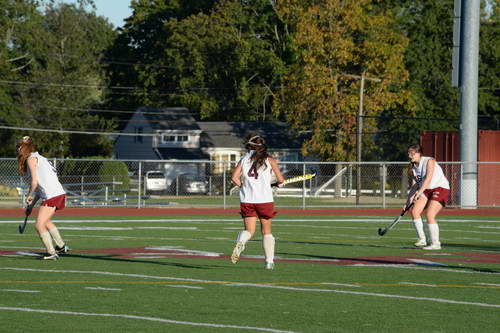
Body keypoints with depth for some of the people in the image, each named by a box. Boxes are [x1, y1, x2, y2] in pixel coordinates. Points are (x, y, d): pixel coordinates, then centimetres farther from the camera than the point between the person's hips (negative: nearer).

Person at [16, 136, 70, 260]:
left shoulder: (31, 159, -6)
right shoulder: (38, 158, 21)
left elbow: (34, 182, -13)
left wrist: (29, 196, 4)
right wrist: (31, 205, 19)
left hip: (52, 196, -10)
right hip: (59, 194, 10)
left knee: (39, 225, -8)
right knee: (45, 222, 28)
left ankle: (51, 253, -8)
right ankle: (61, 246, 37)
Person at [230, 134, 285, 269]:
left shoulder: (243, 160, 6)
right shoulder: (269, 160, 2)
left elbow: (234, 178, -4)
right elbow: (281, 180, 1)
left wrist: (243, 186, 13)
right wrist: (279, 183, 24)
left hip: (247, 200, 1)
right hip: (265, 200, -1)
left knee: (249, 230, 5)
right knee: (266, 231, 12)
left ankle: (240, 243, -29)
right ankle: (269, 261, 12)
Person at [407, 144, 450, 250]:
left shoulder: (429, 161, -15)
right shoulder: (413, 168, 6)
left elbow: (428, 179, -27)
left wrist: (418, 193, -36)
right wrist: (410, 201, -3)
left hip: (441, 188, -8)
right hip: (426, 190, 8)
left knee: (429, 215, -19)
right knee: (414, 211, -8)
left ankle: (435, 244, -11)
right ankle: (422, 239, 1)